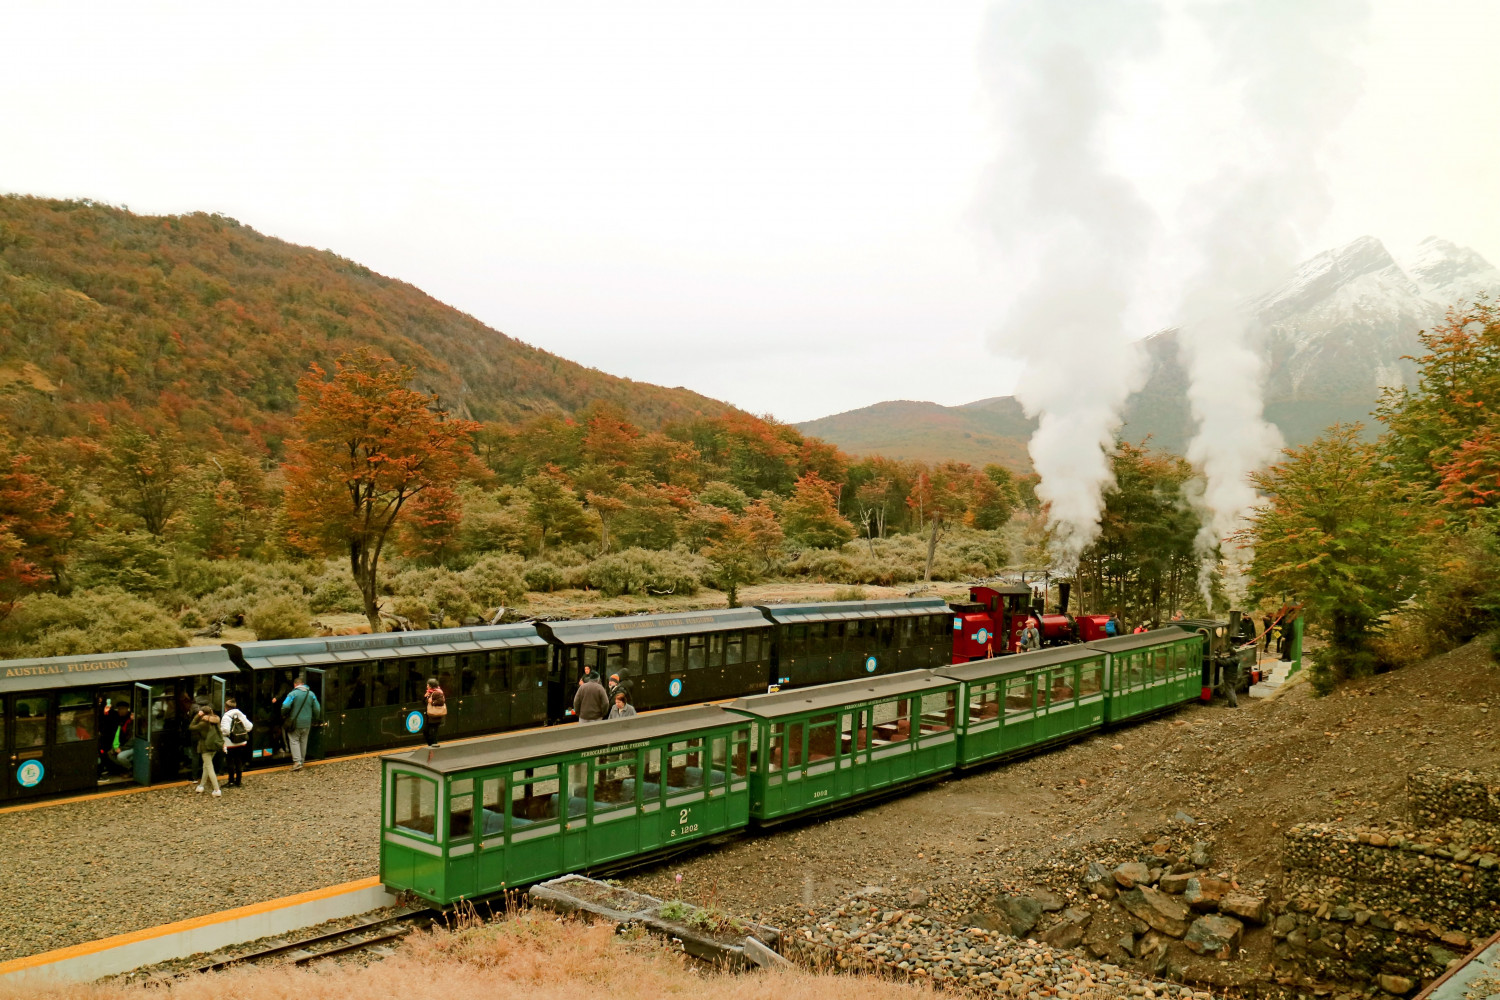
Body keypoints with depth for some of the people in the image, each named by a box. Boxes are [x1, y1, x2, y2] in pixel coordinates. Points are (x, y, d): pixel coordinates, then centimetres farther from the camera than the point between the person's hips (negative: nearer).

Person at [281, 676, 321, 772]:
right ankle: (302, 760, 21)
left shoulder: (293, 694, -11)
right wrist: (313, 718, 19)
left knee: (294, 741, 1)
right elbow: (317, 709, 4)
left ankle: (297, 761, -11)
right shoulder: (311, 694, 3)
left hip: (295, 723, -4)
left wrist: (284, 716, -2)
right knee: (303, 741, 15)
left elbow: (285, 706, -21)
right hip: (307, 723, 4)